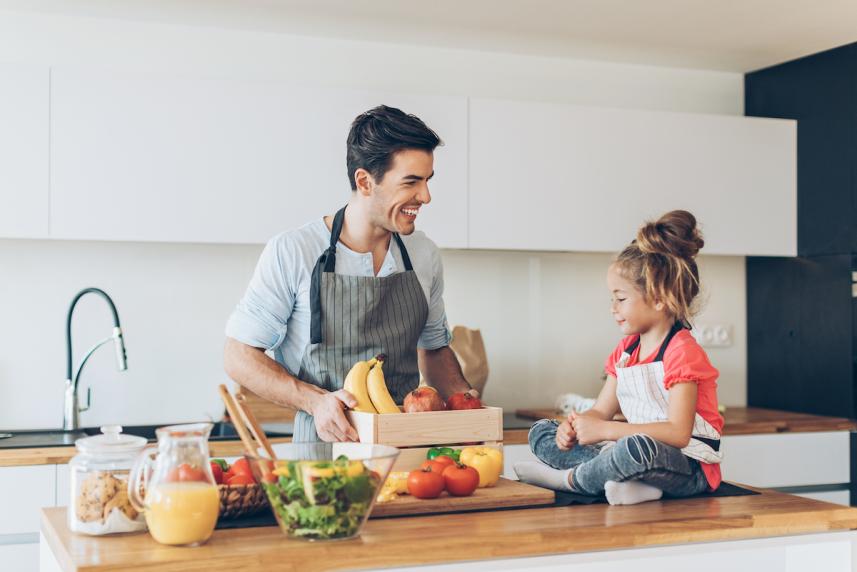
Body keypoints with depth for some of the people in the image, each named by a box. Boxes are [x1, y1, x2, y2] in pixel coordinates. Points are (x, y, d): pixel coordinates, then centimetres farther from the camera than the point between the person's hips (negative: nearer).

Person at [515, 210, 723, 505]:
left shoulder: (681, 351, -14)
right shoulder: (626, 351, 13)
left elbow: (678, 433, -24)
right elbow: (601, 411, 12)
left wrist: (604, 430, -24)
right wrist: (574, 426, -12)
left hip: (689, 469, -9)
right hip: (642, 457, 9)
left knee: (639, 448, -45)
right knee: (541, 431, 5)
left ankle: (568, 478, -14)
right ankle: (625, 479, -19)